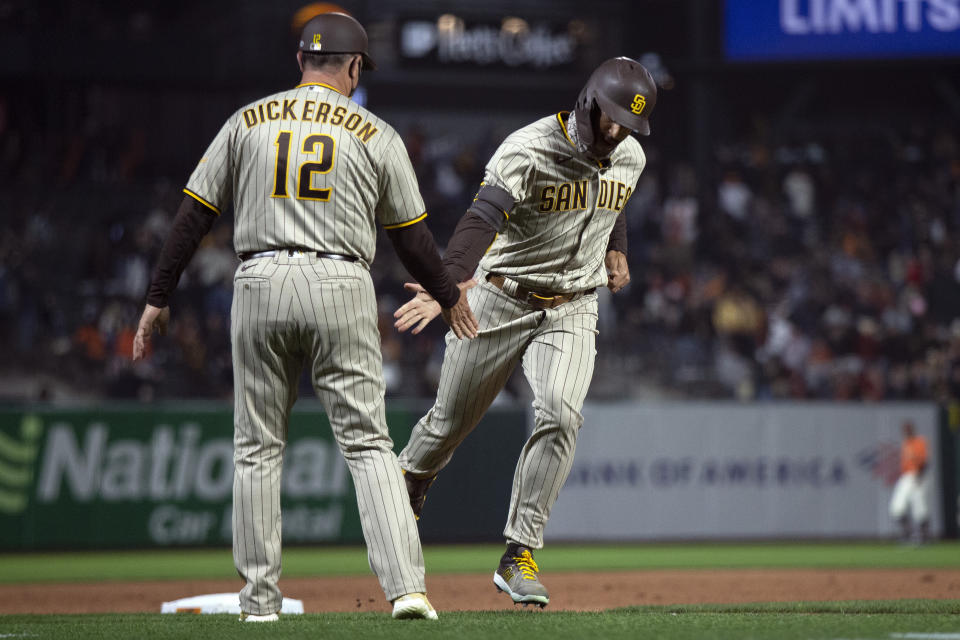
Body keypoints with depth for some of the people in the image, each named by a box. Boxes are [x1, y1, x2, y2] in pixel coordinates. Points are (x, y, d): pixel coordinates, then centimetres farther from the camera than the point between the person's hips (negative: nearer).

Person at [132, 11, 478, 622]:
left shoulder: (247, 122, 9)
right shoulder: (375, 134, 6)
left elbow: (195, 215, 7)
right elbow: (411, 234, 10)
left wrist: (160, 297, 13)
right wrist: (450, 296, 25)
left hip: (261, 284, 1)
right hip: (341, 286, -1)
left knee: (258, 447, 10)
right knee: (369, 443, 0)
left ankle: (260, 598, 9)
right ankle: (406, 586, -12)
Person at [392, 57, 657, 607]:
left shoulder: (629, 157, 0)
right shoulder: (530, 151, -22)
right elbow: (484, 217, -39)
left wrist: (616, 250, 17)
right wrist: (452, 281, -53)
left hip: (572, 310, 3)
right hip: (502, 300, -3)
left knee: (560, 415, -19)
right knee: (453, 419, 9)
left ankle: (519, 557, -15)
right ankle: (410, 482, 45)